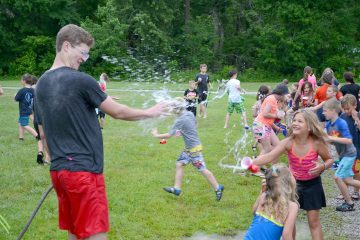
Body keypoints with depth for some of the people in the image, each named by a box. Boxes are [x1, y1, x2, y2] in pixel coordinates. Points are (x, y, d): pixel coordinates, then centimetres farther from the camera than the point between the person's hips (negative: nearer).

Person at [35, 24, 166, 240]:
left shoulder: (41, 84, 9)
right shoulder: (81, 80, -14)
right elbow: (118, 112, -5)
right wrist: (150, 113, 10)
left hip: (58, 170, 8)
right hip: (84, 171, -8)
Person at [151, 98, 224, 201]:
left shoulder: (180, 120, -23)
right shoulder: (190, 114, 1)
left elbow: (168, 135, -21)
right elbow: (194, 125, 18)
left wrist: (156, 135, -5)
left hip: (194, 148, -9)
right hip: (188, 148, 9)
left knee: (202, 169, -1)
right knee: (179, 164, 10)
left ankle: (218, 188, 9)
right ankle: (177, 188, 14)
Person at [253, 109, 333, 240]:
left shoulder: (316, 143, -22)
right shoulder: (288, 142, -21)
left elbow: (329, 159, -4)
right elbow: (270, 156, -35)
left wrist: (323, 166, -28)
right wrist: (251, 163, -52)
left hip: (312, 184, -2)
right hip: (293, 182, 2)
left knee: (314, 221, 5)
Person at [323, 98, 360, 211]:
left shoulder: (341, 123, -22)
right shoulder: (328, 124, 0)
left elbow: (349, 140, -28)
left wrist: (332, 138, -31)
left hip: (349, 154, -8)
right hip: (342, 155, 8)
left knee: (338, 177, -10)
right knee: (347, 180, 10)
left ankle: (349, 203, 3)